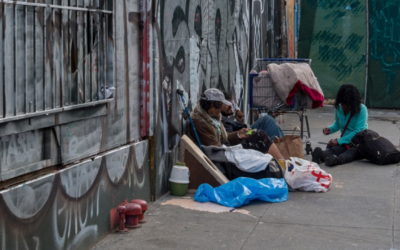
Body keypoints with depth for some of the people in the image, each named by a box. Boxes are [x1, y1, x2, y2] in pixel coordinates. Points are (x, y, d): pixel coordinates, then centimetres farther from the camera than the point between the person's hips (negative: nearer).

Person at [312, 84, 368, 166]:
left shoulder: (362, 109, -12)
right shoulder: (339, 108, 4)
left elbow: (358, 131, -18)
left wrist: (339, 141, -20)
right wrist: (330, 129, 0)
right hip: (345, 144, 4)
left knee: (352, 151, -39)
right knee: (333, 149, -32)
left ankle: (337, 160, -71)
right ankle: (321, 155, -65)